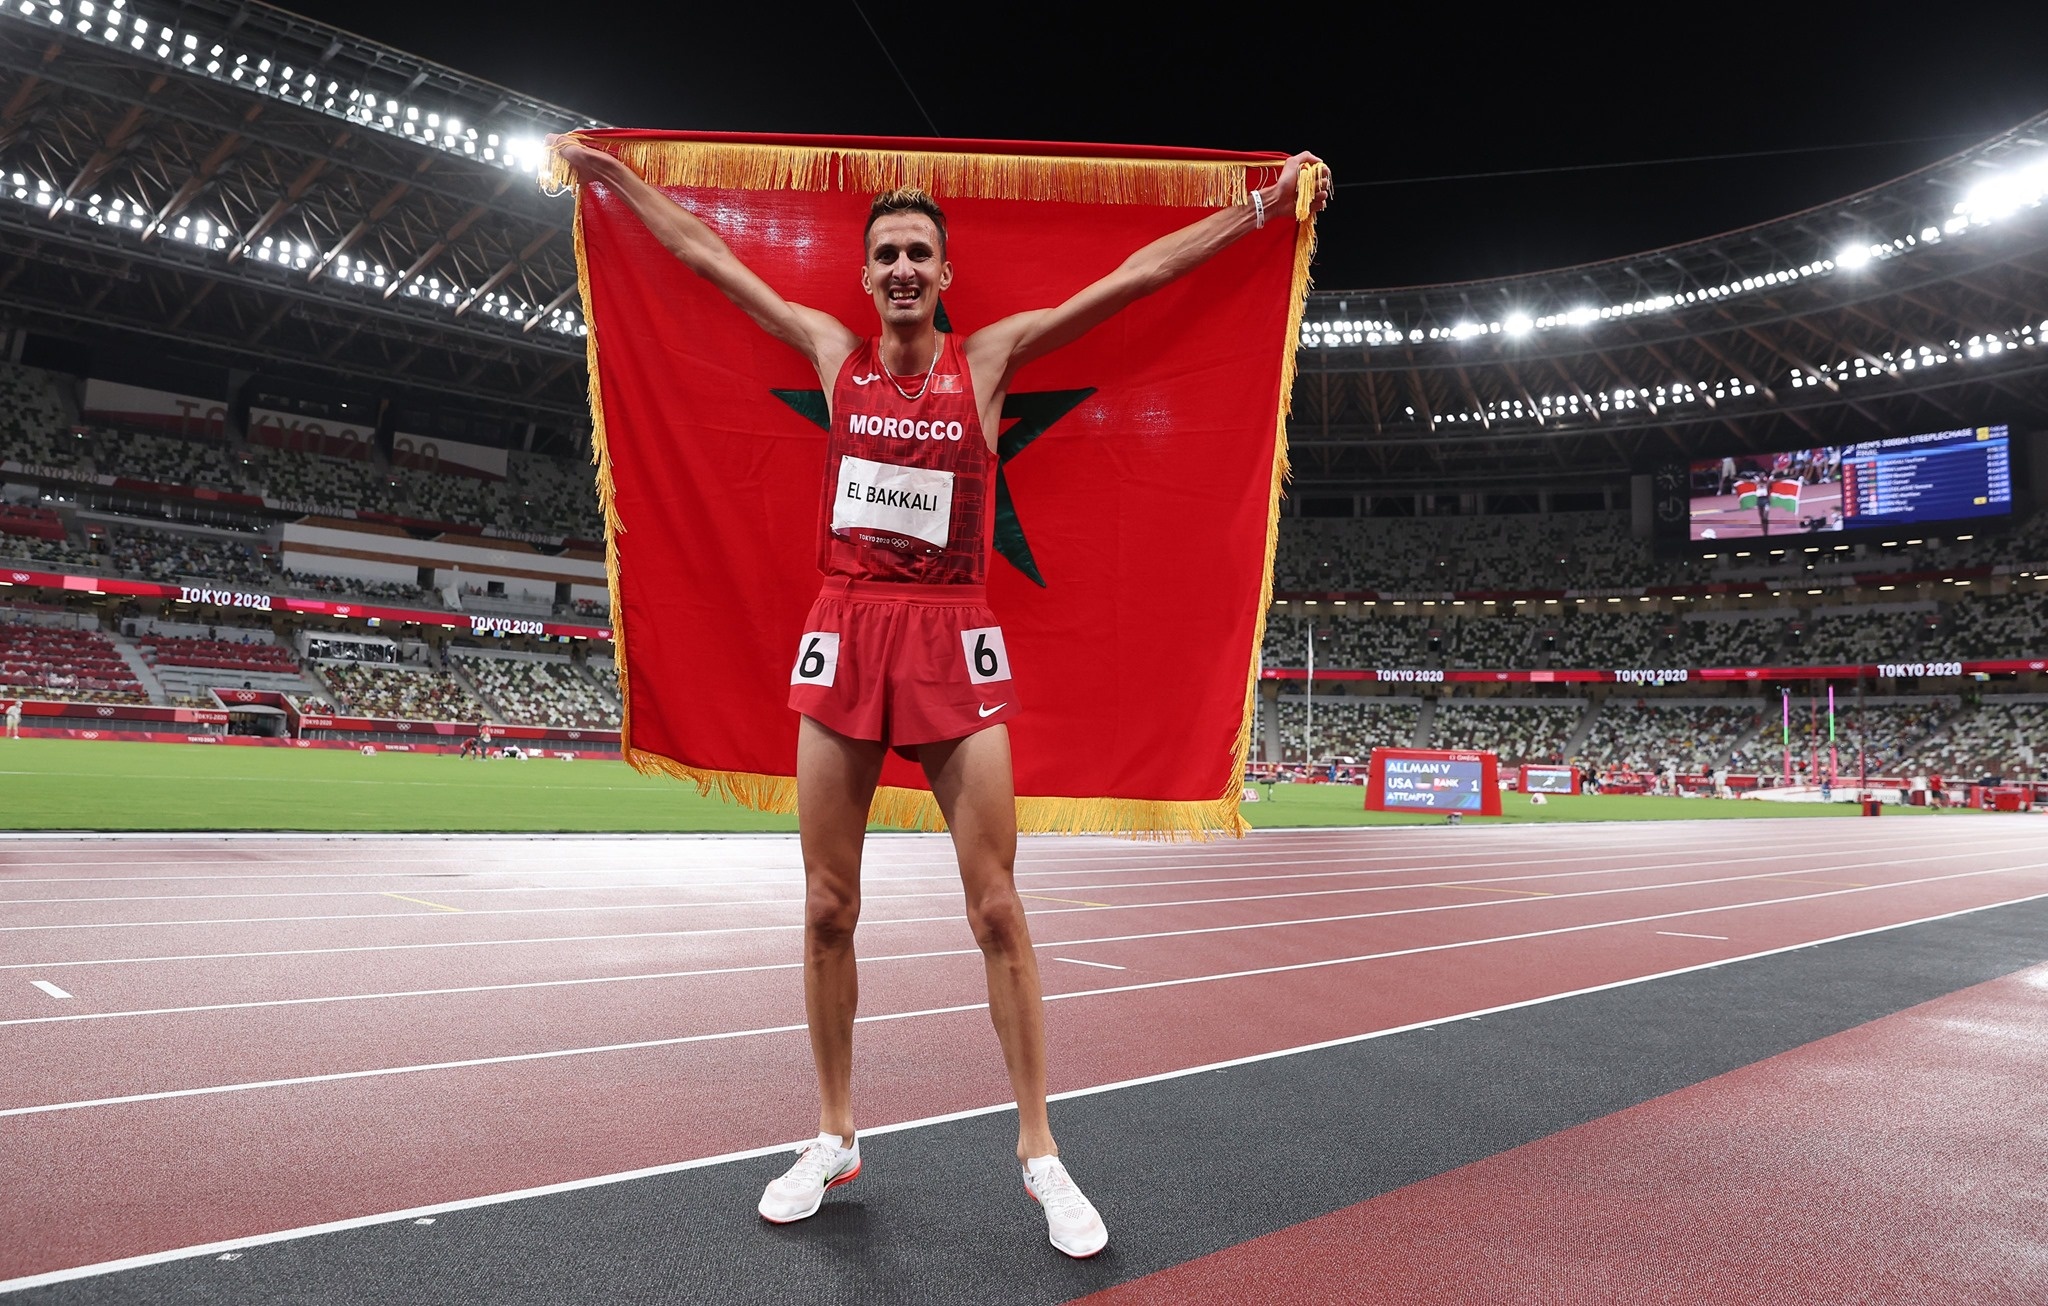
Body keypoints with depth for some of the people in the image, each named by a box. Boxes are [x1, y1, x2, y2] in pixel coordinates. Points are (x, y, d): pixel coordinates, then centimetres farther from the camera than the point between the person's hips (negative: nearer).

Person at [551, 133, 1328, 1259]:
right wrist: (610, 173, 28)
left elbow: (1134, 275, 3)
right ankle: (834, 1138, 24)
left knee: (997, 911, -2)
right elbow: (705, 254, 21)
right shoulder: (834, 352, 12)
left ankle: (1039, 1151, 12)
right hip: (845, 631, 3)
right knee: (827, 909, 6)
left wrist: (1264, 204, 1)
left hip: (953, 640, -2)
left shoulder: (989, 357, 6)